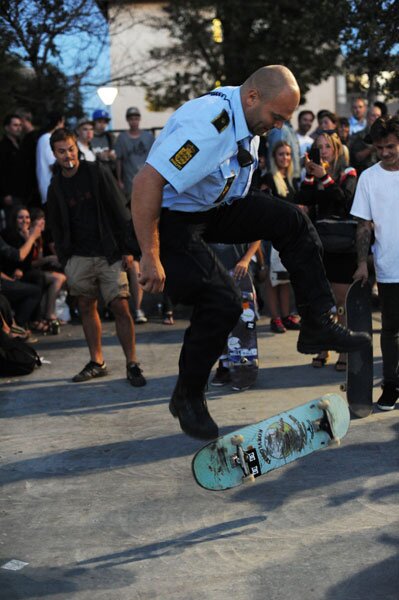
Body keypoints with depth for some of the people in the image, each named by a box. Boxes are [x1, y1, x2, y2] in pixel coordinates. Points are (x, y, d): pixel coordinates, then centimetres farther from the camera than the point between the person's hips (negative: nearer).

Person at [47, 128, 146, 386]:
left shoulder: (98, 172, -2)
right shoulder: (56, 187, 8)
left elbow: (120, 210, -3)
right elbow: (57, 227, 14)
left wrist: (126, 248, -7)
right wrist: (65, 261, 6)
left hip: (109, 253, -4)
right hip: (79, 257, 4)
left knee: (120, 307, -10)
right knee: (87, 308, 8)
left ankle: (132, 364, -3)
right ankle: (97, 362, 19)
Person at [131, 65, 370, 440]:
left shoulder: (249, 118, 1)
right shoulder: (207, 124, -30)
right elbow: (147, 183, -35)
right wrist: (151, 258, -33)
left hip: (216, 206, 9)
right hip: (171, 217, -9)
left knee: (292, 221, -3)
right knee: (221, 300, -20)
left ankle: (317, 326, 2)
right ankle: (187, 398, 1)